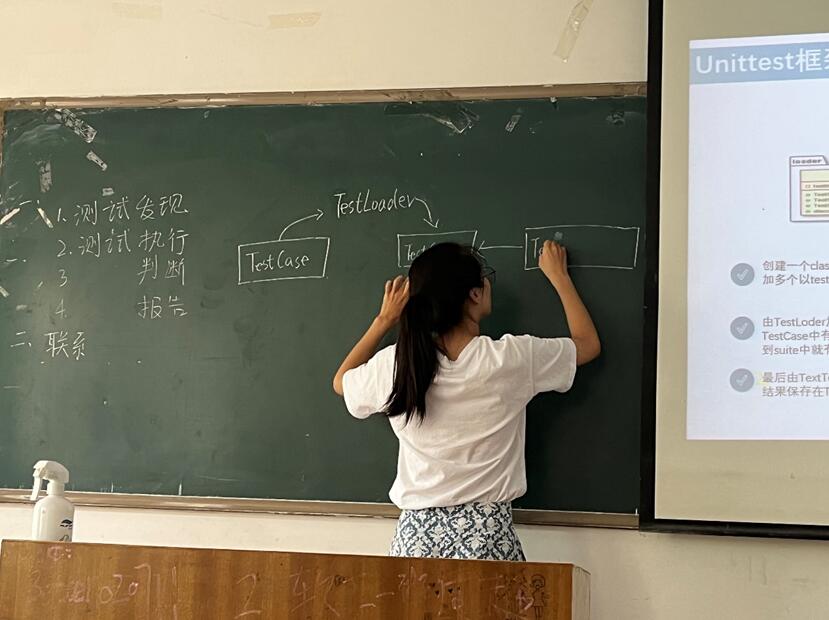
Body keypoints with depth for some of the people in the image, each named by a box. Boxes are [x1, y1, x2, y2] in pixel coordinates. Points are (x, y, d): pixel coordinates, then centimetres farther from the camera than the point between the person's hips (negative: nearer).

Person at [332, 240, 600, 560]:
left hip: (416, 535, 2)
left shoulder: (395, 364, -4)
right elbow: (588, 344, 10)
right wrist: (559, 277, 22)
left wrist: (384, 320, 20)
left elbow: (342, 382, 20)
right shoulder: (510, 359, -9)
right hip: (487, 535, -2)